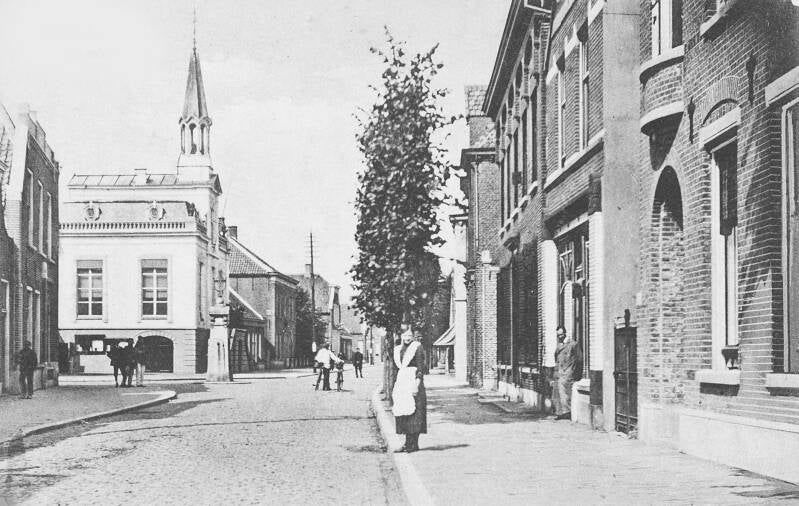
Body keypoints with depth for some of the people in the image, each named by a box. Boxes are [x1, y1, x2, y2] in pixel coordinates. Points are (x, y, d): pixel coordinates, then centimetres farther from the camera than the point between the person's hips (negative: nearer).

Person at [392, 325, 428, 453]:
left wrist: (417, 384, -18)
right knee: (403, 414, 5)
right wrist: (394, 387, 14)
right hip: (401, 383, 6)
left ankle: (414, 444, -3)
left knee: (414, 413, -6)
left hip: (413, 381, -6)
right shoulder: (397, 350, 14)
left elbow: (420, 368, -9)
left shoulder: (417, 347, -3)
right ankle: (408, 443, 11)